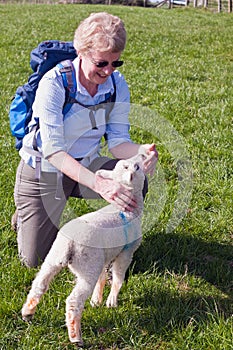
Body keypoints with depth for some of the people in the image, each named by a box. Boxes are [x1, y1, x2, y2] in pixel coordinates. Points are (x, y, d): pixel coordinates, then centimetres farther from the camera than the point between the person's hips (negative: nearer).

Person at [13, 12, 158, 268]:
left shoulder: (116, 84, -13)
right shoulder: (55, 83, -28)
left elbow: (118, 141, -12)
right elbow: (53, 151, -34)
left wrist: (142, 151, -37)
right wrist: (98, 184, -48)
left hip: (86, 164, 4)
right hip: (43, 170, -4)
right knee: (35, 259, -1)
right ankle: (27, 215, 33)